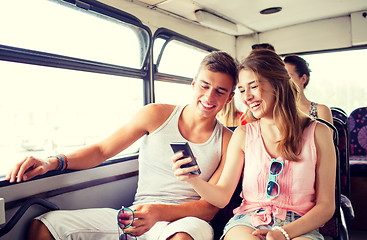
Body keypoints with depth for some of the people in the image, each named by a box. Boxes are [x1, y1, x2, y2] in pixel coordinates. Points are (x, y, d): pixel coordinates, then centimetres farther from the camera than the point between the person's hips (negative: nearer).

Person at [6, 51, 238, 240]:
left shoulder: (227, 142, 0)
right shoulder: (156, 115, 2)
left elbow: (212, 205, -5)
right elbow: (102, 150, 4)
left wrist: (161, 212, -23)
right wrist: (53, 162, -12)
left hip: (185, 219, -1)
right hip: (138, 214, 2)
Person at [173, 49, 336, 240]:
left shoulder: (317, 133, 2)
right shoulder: (243, 134, 6)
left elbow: (326, 205, 3)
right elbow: (222, 197, 3)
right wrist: (193, 179, -17)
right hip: (248, 222, 1)